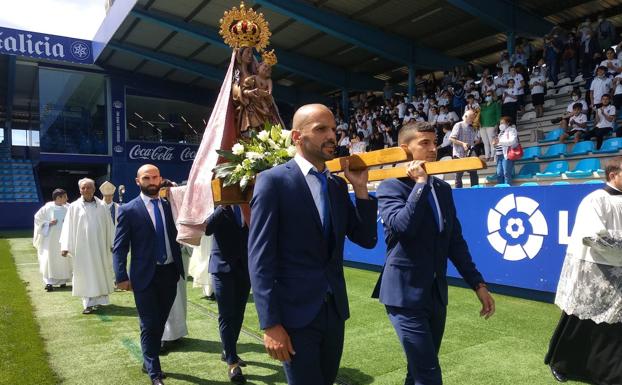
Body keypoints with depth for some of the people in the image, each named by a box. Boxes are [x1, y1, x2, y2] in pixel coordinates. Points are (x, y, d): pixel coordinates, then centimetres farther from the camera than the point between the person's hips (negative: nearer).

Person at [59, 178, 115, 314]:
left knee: (100, 273, 9)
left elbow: (109, 225, 4)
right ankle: (89, 303, 9)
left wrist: (112, 243, 2)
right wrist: (65, 246, -8)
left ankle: (100, 300, 23)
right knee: (86, 275, 3)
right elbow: (68, 227, -1)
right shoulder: (74, 207, 0)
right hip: (82, 247, -1)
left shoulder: (102, 206, 2)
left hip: (100, 246, 1)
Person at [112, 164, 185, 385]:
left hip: (170, 273, 4)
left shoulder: (170, 206, 6)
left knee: (160, 323, 15)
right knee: (149, 325, 4)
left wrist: (179, 268, -2)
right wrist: (122, 277, -10)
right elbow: (119, 247, -5)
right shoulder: (128, 210, -4)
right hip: (145, 275, -4)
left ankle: (148, 362, 35)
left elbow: (176, 236, 9)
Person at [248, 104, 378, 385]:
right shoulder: (273, 180, -10)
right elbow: (260, 258, -13)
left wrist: (360, 188, -2)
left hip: (334, 309, 6)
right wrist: (270, 324, -15)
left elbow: (367, 240, 8)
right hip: (295, 311, -6)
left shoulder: (338, 185, 8)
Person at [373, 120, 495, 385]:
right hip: (405, 294, -6)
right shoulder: (390, 187, -10)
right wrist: (420, 182, -20)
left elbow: (455, 241, 12)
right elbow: (402, 226, -29)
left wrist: (478, 284, 9)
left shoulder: (443, 188, 9)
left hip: (436, 294, 6)